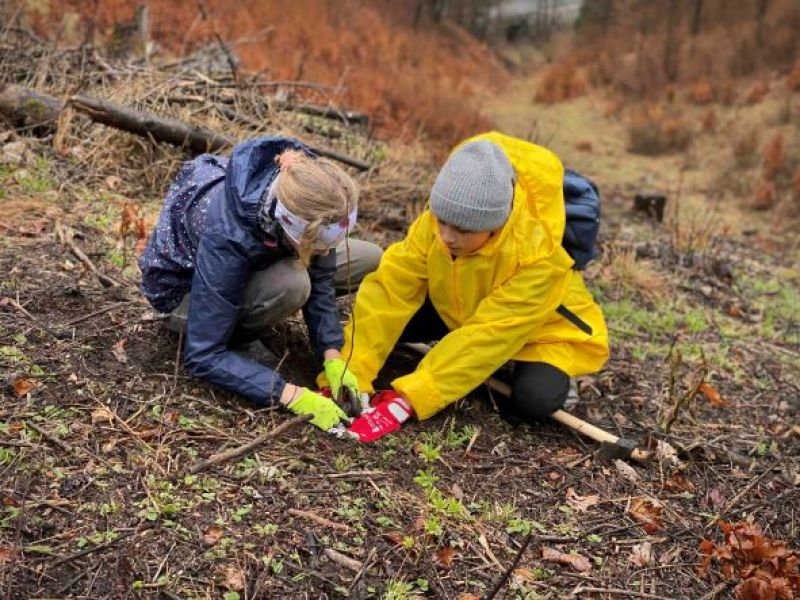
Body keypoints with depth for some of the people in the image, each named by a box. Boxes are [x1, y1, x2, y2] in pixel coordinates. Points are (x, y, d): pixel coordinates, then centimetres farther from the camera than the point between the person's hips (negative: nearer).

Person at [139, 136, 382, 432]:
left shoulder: (303, 191, -27)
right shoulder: (225, 238, -41)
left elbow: (319, 276, -12)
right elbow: (202, 356, -35)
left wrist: (332, 356, -23)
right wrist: (291, 395, -38)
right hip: (188, 288, -6)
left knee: (370, 260, -6)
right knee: (291, 284, -37)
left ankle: (247, 312, 3)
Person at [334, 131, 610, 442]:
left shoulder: (537, 255, -38)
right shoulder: (437, 222, -27)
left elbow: (486, 336, -40)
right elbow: (391, 288, -28)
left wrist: (407, 399, -46)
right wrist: (350, 373, -37)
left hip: (542, 327, -4)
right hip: (462, 311, 5)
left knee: (533, 399, -32)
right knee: (394, 318, -15)